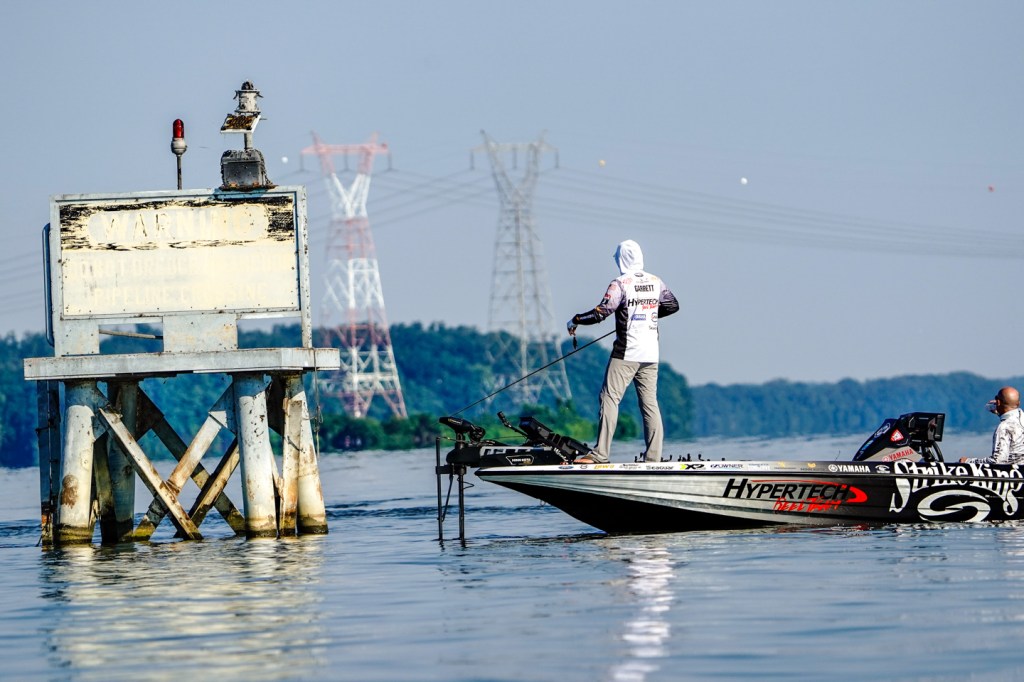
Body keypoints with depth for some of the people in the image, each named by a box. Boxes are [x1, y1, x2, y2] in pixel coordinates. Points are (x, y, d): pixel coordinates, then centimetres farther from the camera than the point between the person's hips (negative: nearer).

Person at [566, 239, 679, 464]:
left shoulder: (620, 284, -11)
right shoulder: (656, 282, 8)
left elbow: (601, 313, -16)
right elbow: (673, 305, 21)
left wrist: (575, 321, -2)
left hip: (626, 353, -6)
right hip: (651, 355, 6)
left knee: (610, 398, -5)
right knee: (650, 403, 8)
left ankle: (600, 454, -12)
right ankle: (653, 456, 5)